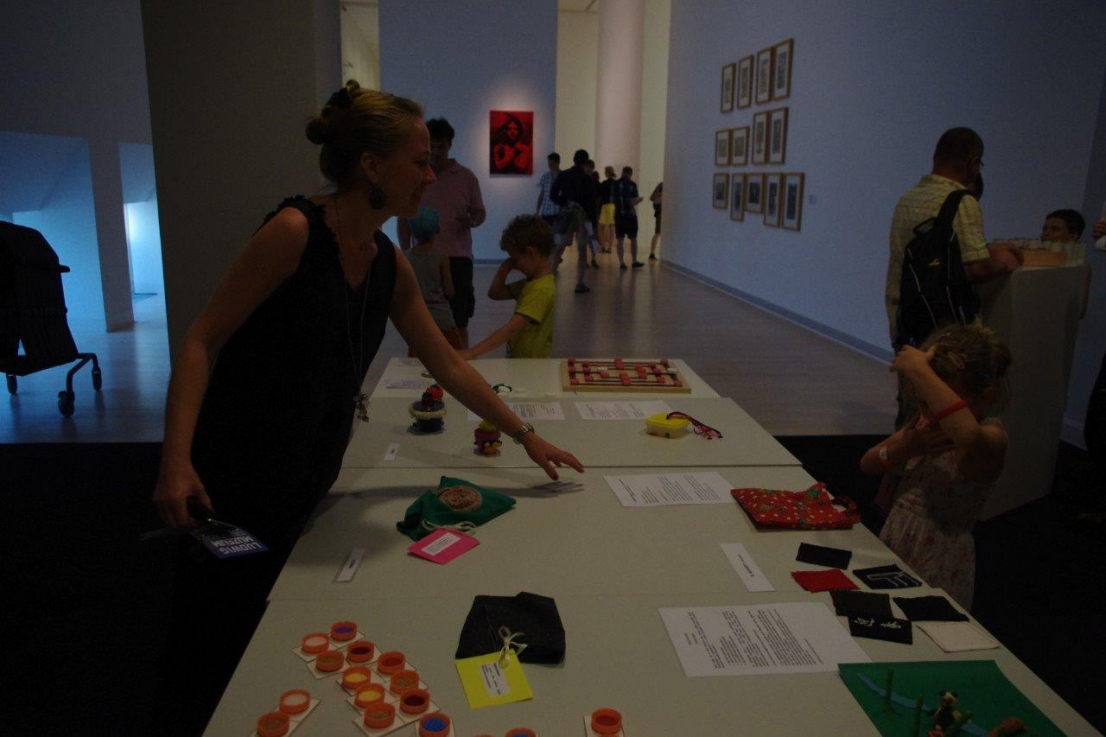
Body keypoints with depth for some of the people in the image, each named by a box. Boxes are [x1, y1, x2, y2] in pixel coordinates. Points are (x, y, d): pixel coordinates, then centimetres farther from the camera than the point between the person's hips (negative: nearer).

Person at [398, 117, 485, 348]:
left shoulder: (466, 177, 3)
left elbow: (480, 211, 9)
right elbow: (404, 220, 8)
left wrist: (472, 221, -15)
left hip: (458, 258, -1)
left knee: (458, 322, 2)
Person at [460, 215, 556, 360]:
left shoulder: (541, 289, -18)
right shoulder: (531, 281, 11)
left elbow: (511, 329, -26)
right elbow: (495, 293, 20)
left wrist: (470, 353, -29)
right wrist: (504, 269, 4)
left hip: (531, 365, -8)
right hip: (519, 362, 8)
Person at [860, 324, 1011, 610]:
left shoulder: (991, 436, -20)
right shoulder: (925, 421, 2)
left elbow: (970, 435, -47)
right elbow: (868, 464, 4)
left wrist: (918, 371, -41)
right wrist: (903, 449, -17)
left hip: (938, 564, -6)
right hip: (892, 545, 6)